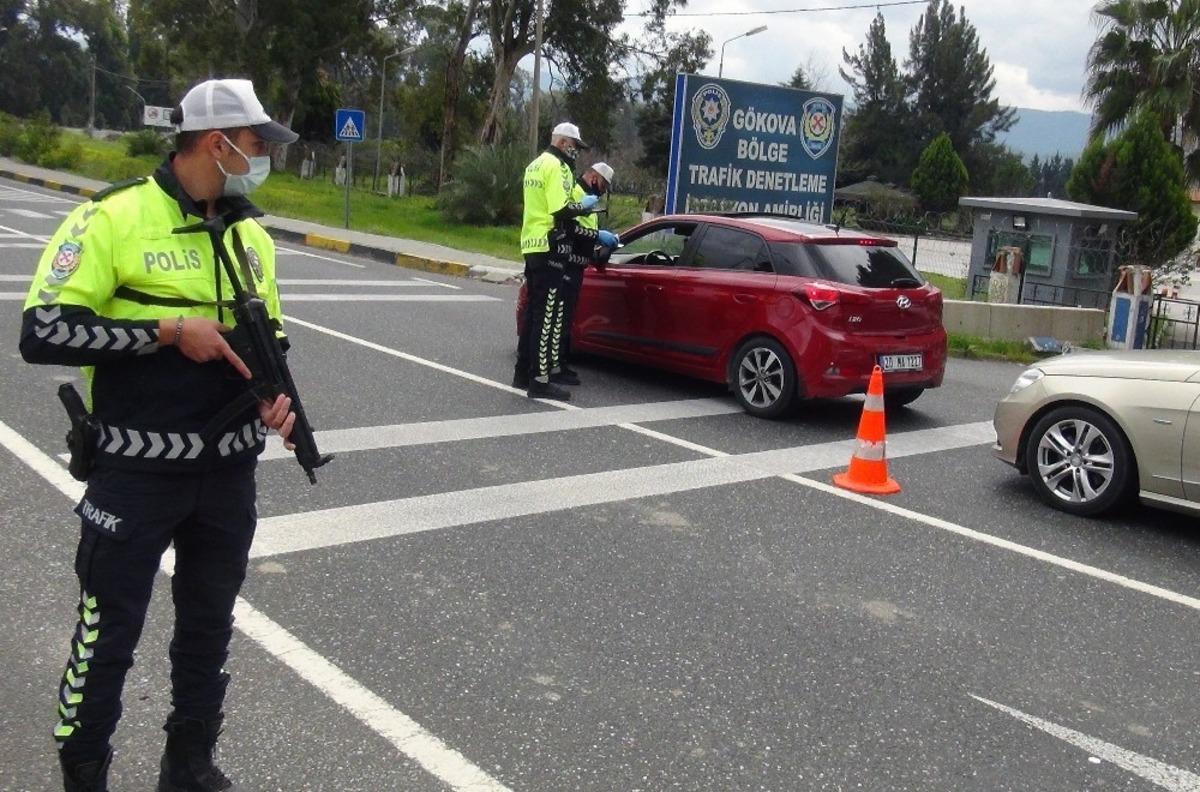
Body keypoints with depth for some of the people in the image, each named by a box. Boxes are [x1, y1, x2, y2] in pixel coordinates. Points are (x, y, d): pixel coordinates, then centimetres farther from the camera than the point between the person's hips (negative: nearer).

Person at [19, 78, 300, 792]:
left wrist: (277, 396, -2)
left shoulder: (251, 235, 8)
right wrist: (169, 331, -21)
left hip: (230, 473, 6)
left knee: (210, 627, 18)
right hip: (136, 473, -6)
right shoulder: (114, 216, -11)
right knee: (108, 634, 7)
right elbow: (43, 332, -16)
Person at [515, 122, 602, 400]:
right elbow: (561, 212, -21)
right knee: (547, 316, -7)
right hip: (549, 248, -10)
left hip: (532, 245, 10)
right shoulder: (557, 167, -12)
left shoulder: (536, 165, 19)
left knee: (534, 312, 15)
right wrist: (584, 205, -3)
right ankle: (539, 381, -7)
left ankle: (523, 373, 21)